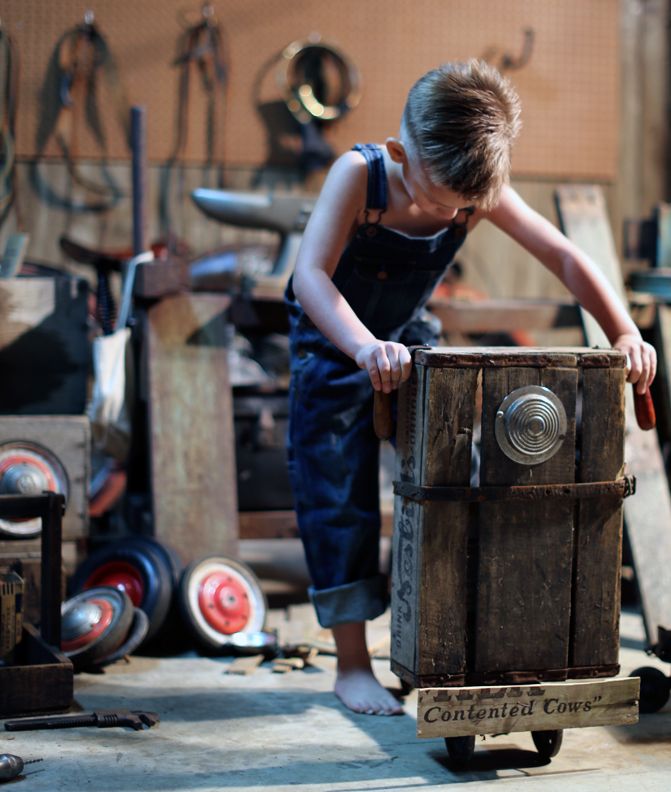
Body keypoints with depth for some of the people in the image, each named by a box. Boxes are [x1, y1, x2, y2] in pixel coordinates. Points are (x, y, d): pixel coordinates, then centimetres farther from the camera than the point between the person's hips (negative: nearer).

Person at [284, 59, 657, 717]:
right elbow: (310, 275, -43)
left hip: (409, 340, 4)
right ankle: (351, 666, 2)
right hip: (332, 343, -4)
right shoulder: (358, 175, -31)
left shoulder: (479, 194, -21)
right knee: (339, 497, -6)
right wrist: (365, 347, -58)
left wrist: (624, 333, -28)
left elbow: (564, 257, -17)